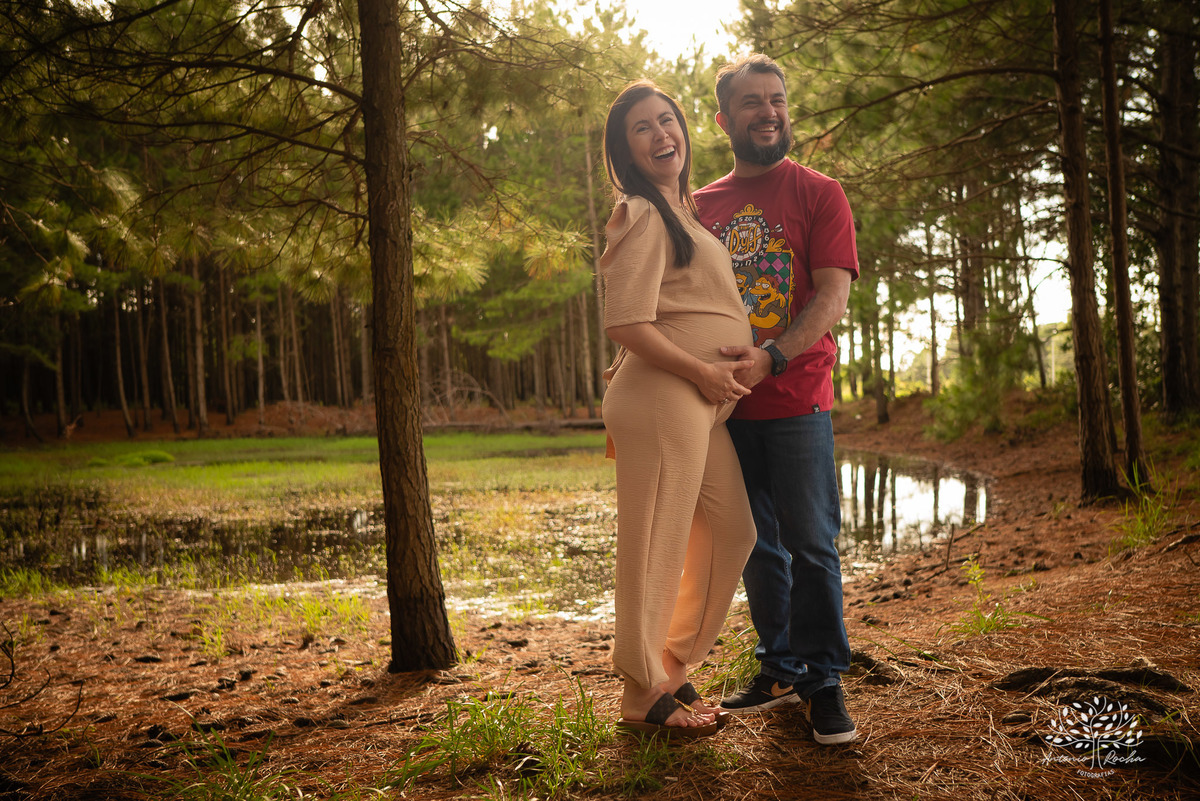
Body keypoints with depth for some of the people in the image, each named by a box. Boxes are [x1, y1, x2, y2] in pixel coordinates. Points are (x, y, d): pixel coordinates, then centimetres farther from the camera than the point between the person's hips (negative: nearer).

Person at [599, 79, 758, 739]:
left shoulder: (683, 212, 21)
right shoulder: (643, 215, -9)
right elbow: (626, 324, -18)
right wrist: (703, 372, -13)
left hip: (704, 405, 10)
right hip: (661, 399, -10)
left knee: (732, 534, 15)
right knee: (658, 547, -2)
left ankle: (670, 670, 27)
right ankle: (643, 698, 12)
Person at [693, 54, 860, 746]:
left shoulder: (819, 194, 1)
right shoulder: (702, 205, 13)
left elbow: (833, 297, -10)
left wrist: (771, 357, -24)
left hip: (797, 398, -4)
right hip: (725, 403, 4)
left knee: (811, 543, -1)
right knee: (758, 546, 11)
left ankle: (825, 678, 12)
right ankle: (780, 670, 24)